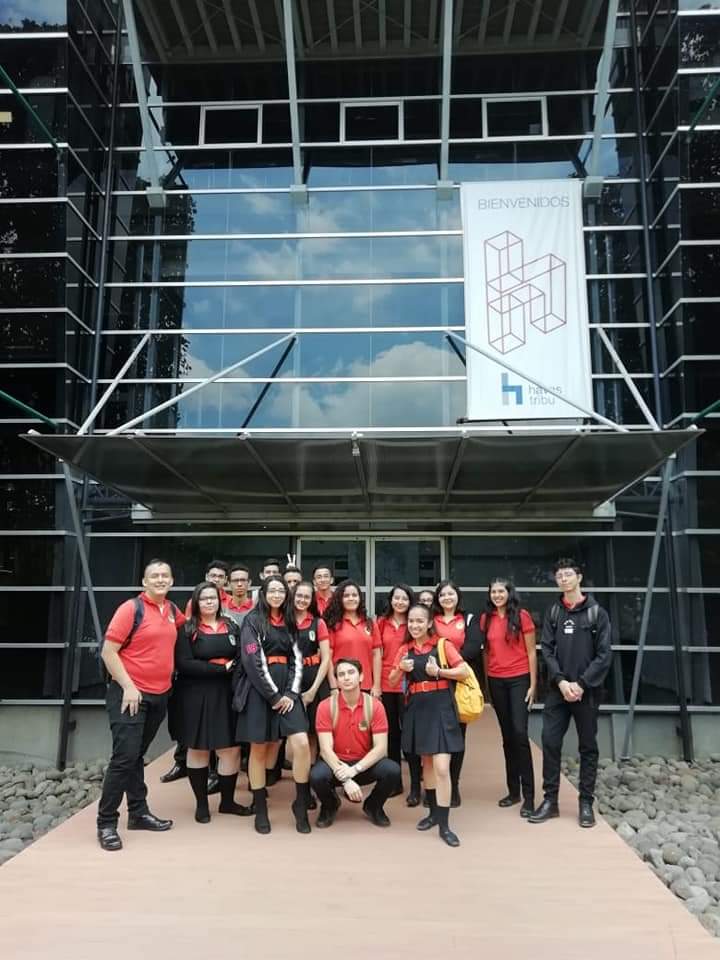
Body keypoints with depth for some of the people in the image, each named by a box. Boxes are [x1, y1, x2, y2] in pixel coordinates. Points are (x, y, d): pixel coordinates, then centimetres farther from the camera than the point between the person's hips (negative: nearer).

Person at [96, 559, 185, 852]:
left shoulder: (172, 610, 7)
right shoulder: (131, 608, -11)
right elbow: (108, 652, -13)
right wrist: (128, 686, -18)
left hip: (160, 695, 6)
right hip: (130, 694, -6)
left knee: (137, 756, 17)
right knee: (124, 757, -8)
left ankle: (138, 813, 25)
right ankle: (106, 823, 3)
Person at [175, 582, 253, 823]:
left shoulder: (231, 627, 10)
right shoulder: (187, 630, -3)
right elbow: (184, 664, -14)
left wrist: (234, 668, -13)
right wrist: (222, 669, -17)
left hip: (227, 694, 3)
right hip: (197, 696, -3)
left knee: (231, 748, 3)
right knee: (198, 748, 6)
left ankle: (227, 801, 19)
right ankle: (201, 803, 20)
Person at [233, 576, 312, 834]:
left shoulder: (288, 622, 14)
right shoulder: (252, 620, -2)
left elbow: (296, 659, 9)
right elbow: (253, 661, -10)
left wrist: (291, 693, -4)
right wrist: (274, 695, -12)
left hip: (286, 690, 4)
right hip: (258, 690, -4)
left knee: (302, 743, -9)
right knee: (259, 749, 2)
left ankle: (301, 805, 6)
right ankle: (260, 810, 17)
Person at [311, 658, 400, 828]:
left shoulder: (375, 705, -10)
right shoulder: (326, 706, -12)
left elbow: (381, 747, -14)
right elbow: (326, 748, -18)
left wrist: (355, 770, -26)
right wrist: (345, 779, -29)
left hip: (365, 764, 1)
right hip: (336, 763, -1)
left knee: (392, 771, -27)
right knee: (317, 776, -33)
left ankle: (373, 806, 7)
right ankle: (329, 806, 5)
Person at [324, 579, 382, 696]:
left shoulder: (370, 623, 10)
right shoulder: (333, 624, 0)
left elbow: (376, 655, 9)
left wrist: (377, 685, 3)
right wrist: (333, 687, -9)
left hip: (367, 687, 3)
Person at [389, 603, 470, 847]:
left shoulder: (442, 644, -6)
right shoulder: (405, 649, 7)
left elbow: (465, 671, -8)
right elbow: (392, 680, 9)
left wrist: (439, 671, -19)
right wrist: (401, 668, -10)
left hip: (440, 707, -5)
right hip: (417, 708, 5)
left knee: (441, 767, -9)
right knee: (426, 763, 16)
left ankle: (444, 825, 1)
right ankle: (434, 812, 32)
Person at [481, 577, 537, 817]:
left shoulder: (522, 616, -5)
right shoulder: (486, 618, 5)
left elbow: (531, 652, -3)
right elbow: (486, 651, 11)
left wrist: (533, 684, -6)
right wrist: (486, 683, 9)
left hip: (519, 680, -4)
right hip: (496, 682, 4)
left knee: (520, 733, -9)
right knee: (507, 736, 10)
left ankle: (529, 796, -3)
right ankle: (513, 790, 19)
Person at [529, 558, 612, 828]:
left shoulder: (597, 612, -1)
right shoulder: (553, 613, 8)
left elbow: (604, 654, -6)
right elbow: (547, 650, 2)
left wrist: (582, 684, -14)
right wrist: (561, 681, -12)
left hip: (587, 691, -2)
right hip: (558, 690, 2)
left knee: (588, 747, 7)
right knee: (550, 743, 0)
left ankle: (586, 803, 18)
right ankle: (550, 800, 11)